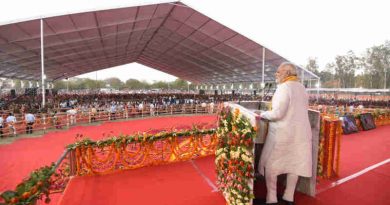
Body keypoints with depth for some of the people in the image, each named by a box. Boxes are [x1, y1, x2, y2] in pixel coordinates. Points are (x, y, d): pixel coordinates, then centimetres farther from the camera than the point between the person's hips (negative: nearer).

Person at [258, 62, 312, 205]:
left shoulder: (283, 87, -17)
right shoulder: (302, 87, 9)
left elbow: (277, 113, -23)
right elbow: (304, 108, 17)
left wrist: (263, 115, -7)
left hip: (282, 132, -8)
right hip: (300, 131, 8)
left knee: (270, 164, 7)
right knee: (295, 163, 15)